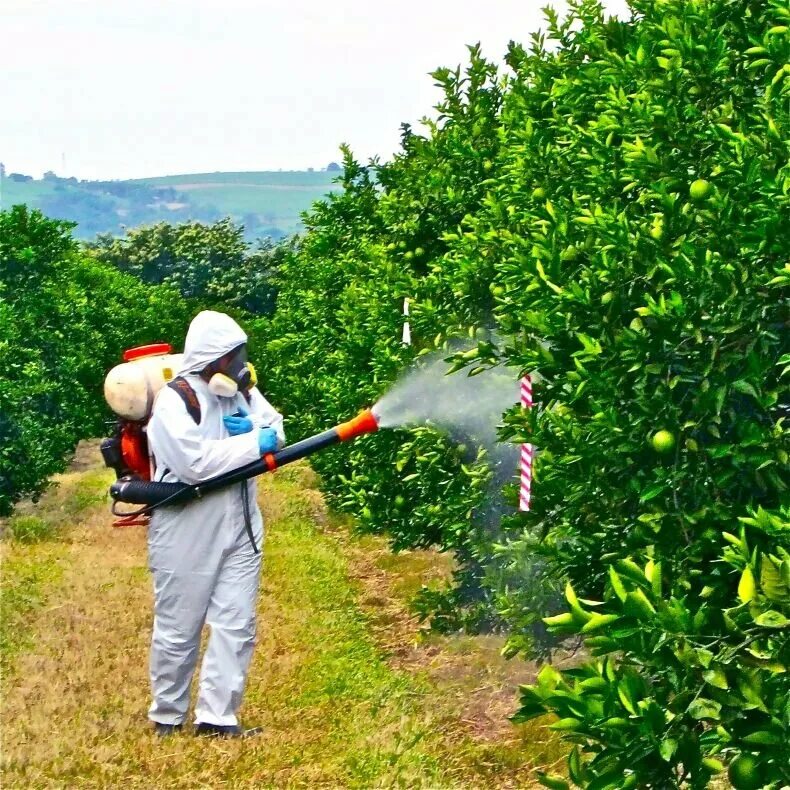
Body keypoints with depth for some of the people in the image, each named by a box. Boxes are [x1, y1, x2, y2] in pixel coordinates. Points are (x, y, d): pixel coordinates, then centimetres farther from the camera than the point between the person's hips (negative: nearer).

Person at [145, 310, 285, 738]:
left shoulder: (242, 391, 7)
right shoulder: (175, 401, -15)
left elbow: (276, 432, 12)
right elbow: (195, 461, -25)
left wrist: (252, 427, -11)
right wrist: (253, 443, -18)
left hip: (239, 526, 6)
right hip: (186, 534, -6)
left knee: (236, 624, 1)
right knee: (179, 629, 5)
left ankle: (217, 716, 6)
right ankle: (167, 715, 21)